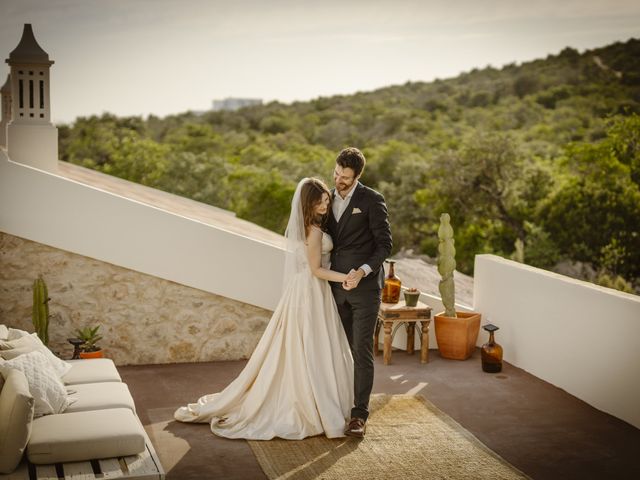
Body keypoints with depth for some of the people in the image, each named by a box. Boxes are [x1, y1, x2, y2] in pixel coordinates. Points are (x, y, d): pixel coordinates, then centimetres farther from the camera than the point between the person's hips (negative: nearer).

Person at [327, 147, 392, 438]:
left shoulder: (372, 200, -8)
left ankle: (360, 414, -3)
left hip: (365, 286, -5)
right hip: (337, 286, 6)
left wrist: (362, 271, -24)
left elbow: (385, 245, -10)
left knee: (362, 350, -6)